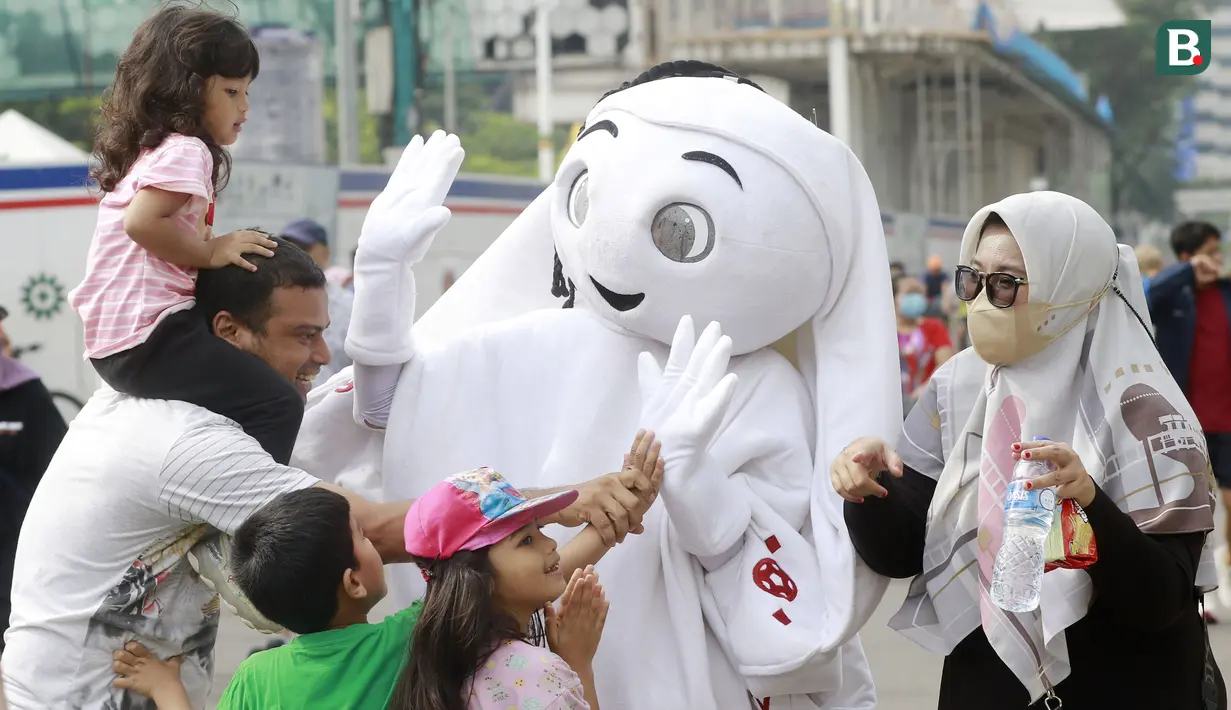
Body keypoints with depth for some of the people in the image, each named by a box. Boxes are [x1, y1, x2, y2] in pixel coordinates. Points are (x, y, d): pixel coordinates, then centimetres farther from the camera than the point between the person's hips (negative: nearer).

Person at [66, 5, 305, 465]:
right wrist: (211, 251, -14)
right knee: (277, 407, -18)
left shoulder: (149, 150, 21)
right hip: (149, 335, -11)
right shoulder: (184, 150, -11)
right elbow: (143, 222, -25)